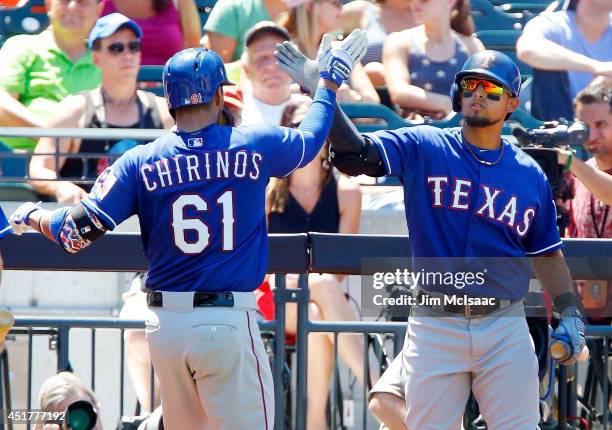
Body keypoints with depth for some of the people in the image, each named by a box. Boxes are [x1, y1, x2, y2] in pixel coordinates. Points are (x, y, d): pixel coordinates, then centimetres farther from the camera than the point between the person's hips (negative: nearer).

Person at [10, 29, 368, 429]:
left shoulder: (140, 162, 0)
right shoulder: (254, 146, -1)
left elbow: (76, 233, -3)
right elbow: (310, 141, 20)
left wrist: (32, 216, 18)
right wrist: (329, 82, 38)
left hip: (164, 323, 3)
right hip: (228, 322, -3)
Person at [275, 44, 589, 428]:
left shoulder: (530, 175, 8)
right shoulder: (423, 148, 3)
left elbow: (547, 254, 15)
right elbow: (355, 153, -11)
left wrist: (571, 314, 4)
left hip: (504, 327, 1)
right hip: (435, 325, -1)